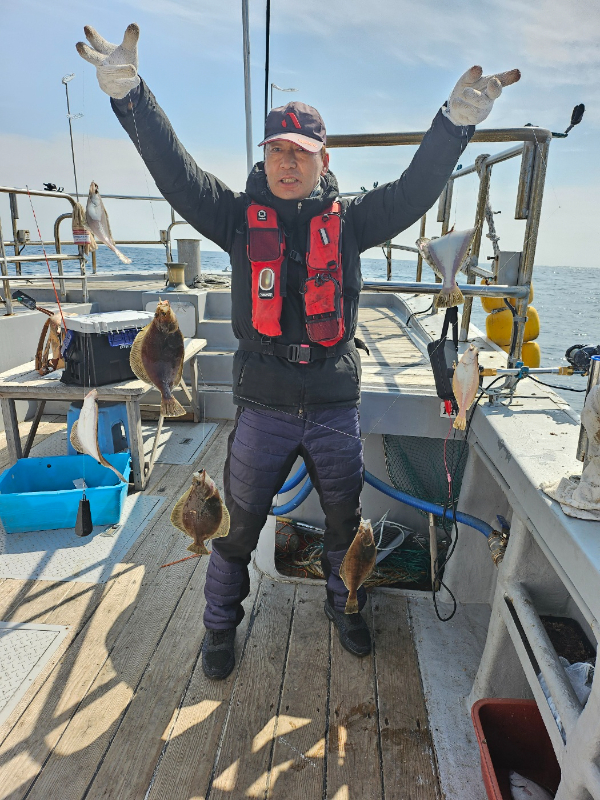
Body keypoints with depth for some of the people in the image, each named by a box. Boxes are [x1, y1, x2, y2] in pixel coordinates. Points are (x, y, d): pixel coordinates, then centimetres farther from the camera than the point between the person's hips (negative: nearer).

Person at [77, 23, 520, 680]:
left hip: (334, 406, 2)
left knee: (345, 520, 19)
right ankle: (220, 623, 40)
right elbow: (175, 172, -7)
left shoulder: (349, 219, 4)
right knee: (236, 525, 13)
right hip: (262, 408, -1)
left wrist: (457, 121, -18)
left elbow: (414, 190, -5)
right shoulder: (239, 216, 2)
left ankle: (344, 604, 48)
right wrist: (128, 93, -18)